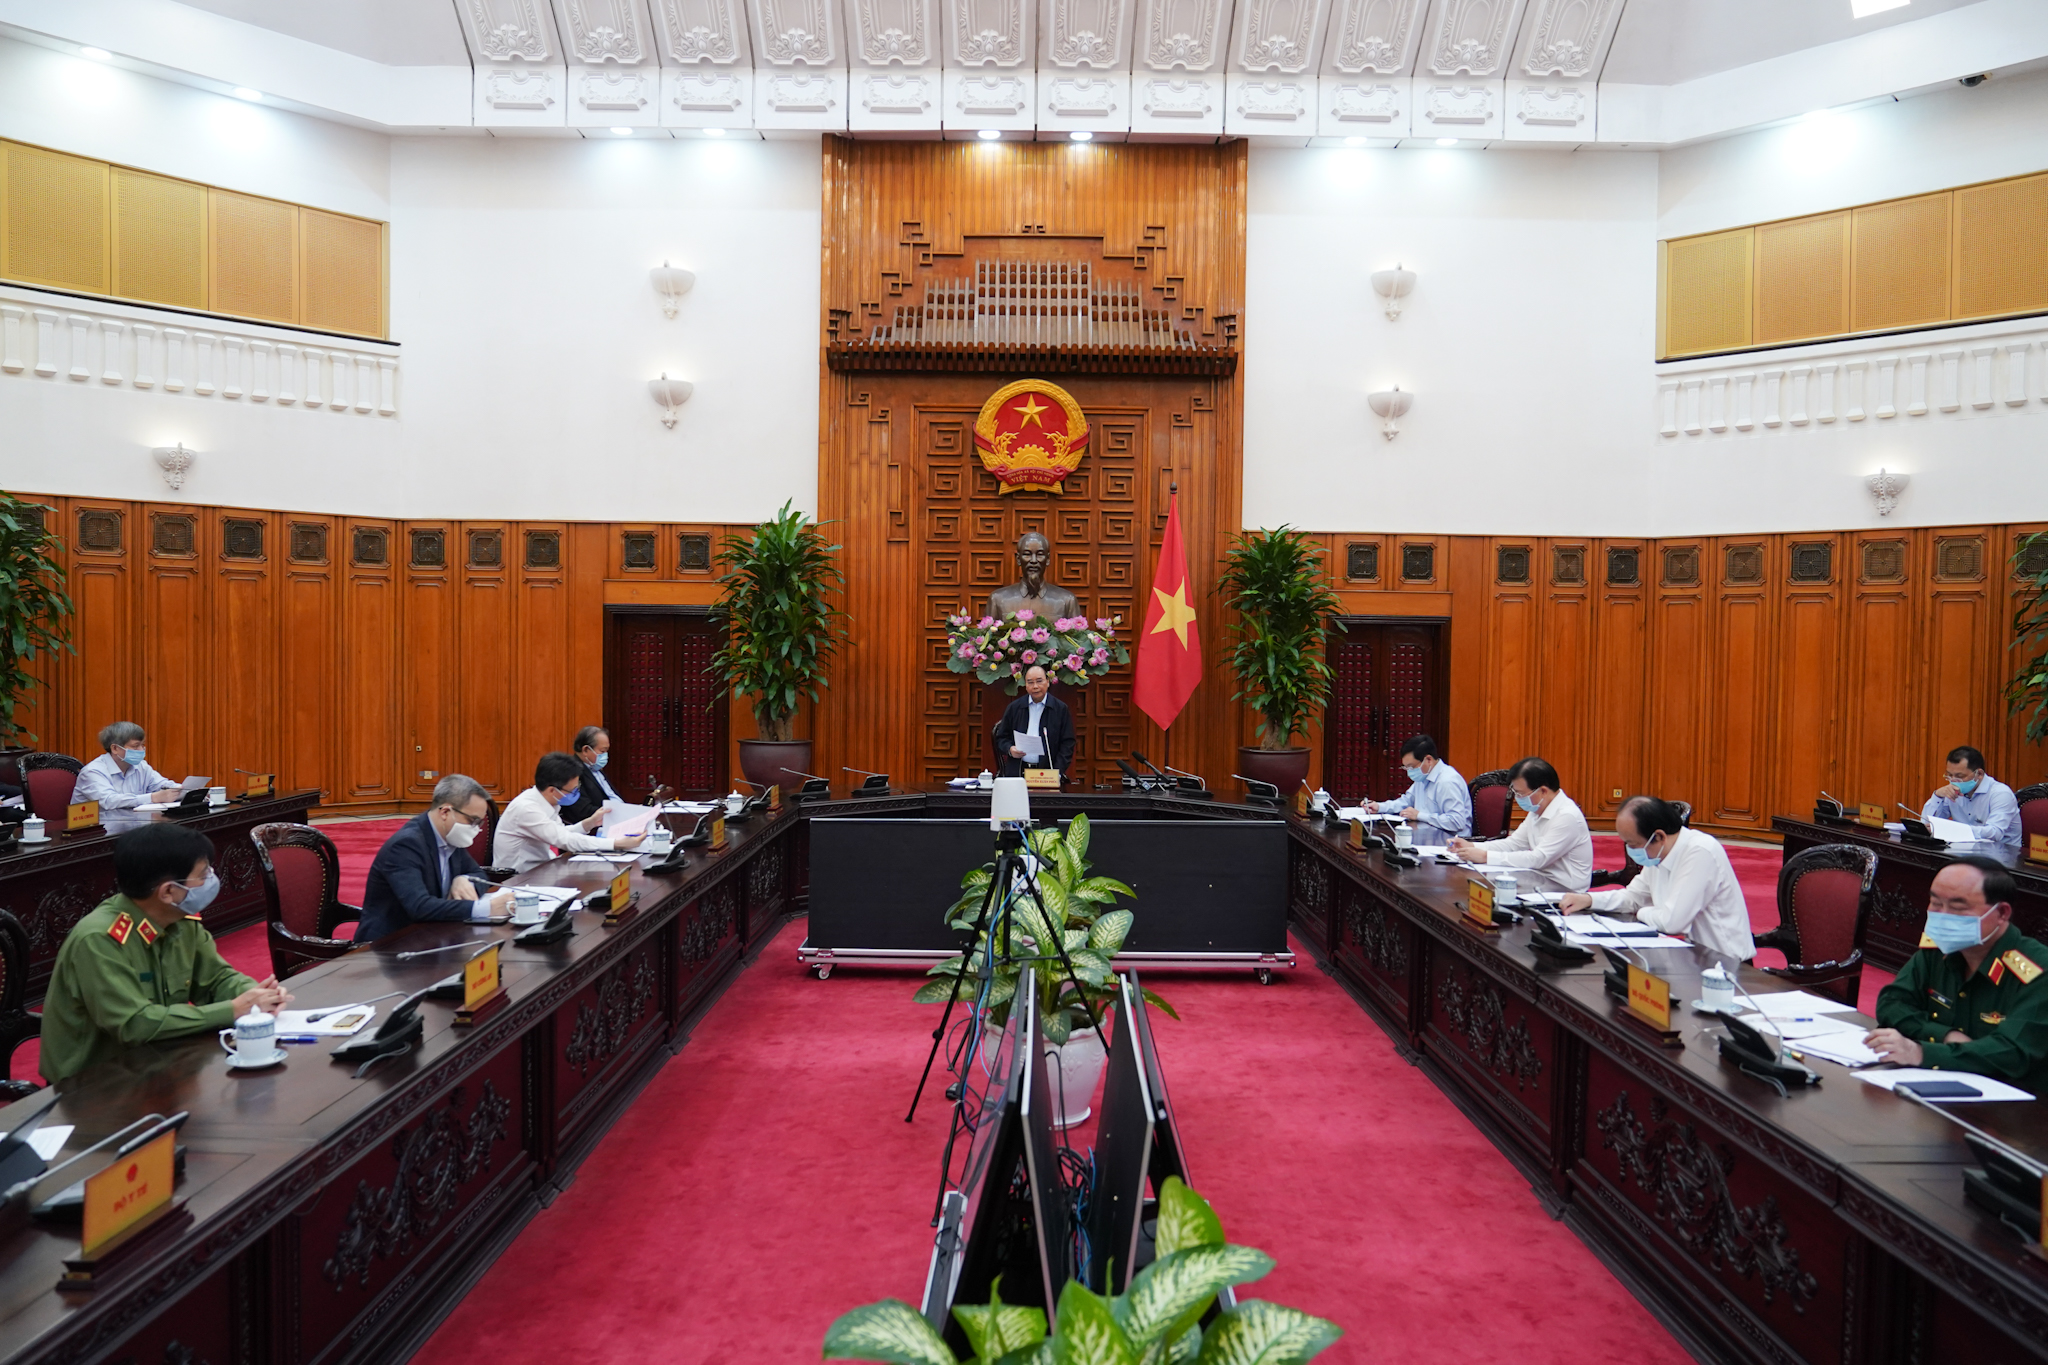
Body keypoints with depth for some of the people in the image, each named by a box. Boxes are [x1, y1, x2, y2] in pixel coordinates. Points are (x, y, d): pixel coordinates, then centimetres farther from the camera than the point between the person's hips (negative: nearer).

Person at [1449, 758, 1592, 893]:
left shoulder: (1567, 816, -21)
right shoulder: (1536, 811, 8)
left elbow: (1538, 858, -25)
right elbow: (1514, 843, 12)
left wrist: (1486, 856, -25)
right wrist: (1471, 846, -2)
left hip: (1566, 892, -8)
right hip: (1541, 880, 8)